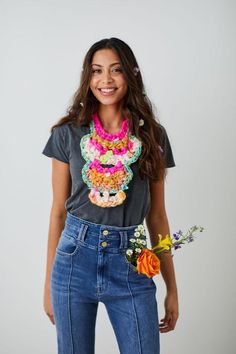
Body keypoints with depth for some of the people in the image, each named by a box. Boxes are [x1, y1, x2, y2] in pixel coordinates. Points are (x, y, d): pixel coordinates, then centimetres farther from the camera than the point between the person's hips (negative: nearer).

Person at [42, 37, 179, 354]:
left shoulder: (153, 136, 3)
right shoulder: (67, 134, 0)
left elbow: (157, 215, 6)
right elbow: (58, 212, 5)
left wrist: (172, 288, 8)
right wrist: (48, 283, 7)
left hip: (130, 265, 1)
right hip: (75, 259, 0)